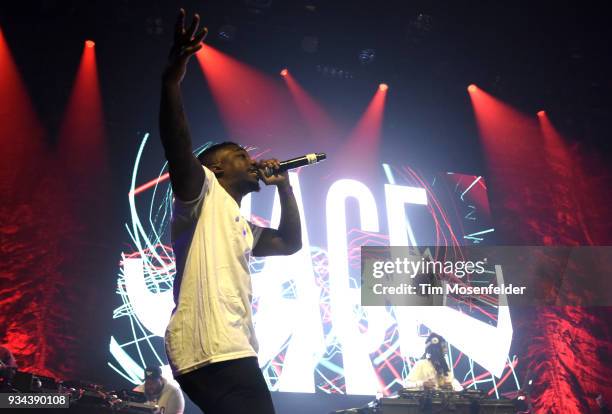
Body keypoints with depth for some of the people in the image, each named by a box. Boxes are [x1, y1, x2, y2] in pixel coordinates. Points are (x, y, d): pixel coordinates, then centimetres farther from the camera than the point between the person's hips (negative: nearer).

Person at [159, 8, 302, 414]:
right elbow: (178, 149, -14)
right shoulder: (204, 195, 4)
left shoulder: (242, 227, 29)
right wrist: (172, 80, -25)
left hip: (232, 351, 10)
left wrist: (283, 185, 28)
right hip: (212, 352, -9)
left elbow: (290, 242, 33)